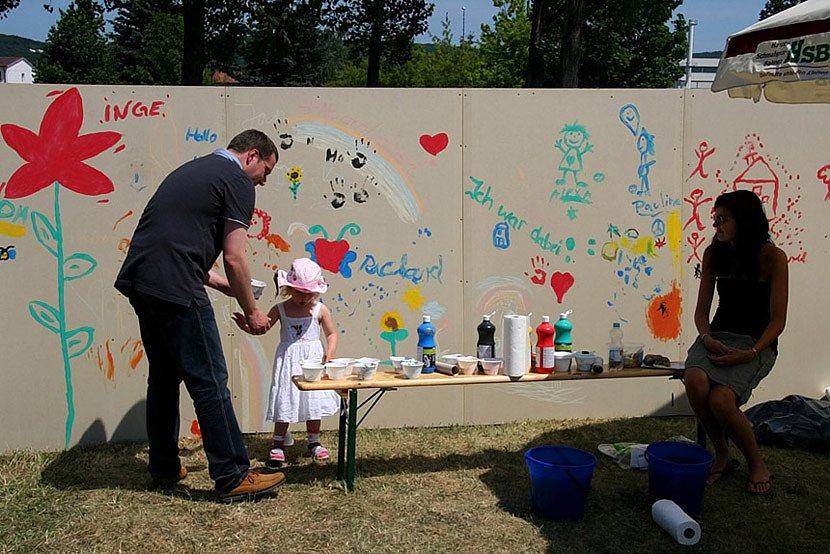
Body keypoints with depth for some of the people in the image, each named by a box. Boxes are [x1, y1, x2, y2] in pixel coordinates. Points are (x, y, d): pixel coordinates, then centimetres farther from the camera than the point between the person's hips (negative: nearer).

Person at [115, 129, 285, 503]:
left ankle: (164, 469, 29)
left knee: (164, 377, 19)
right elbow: (234, 258, -8)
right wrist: (251, 312, 4)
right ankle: (233, 478, 3)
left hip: (138, 281, 9)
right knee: (210, 382, -3)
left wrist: (225, 285, 27)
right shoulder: (238, 182, -2)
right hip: (174, 289, -9)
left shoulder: (192, 170, 25)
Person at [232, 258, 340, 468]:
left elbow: (332, 333, 5)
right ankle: (278, 444, 13)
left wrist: (330, 352, -11)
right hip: (288, 361, -1)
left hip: (313, 359, 1)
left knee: (313, 399, 6)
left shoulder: (320, 310, -2)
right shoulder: (280, 309, -3)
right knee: (285, 400, 0)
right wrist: (246, 326, -24)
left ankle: (314, 442, 21)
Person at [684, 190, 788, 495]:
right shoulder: (714, 253, 5)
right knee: (695, 380, -29)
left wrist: (751, 353, -22)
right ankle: (722, 455, -6)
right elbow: (702, 310, 7)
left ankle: (757, 463, 1)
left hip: (756, 343, -4)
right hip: (718, 336, 4)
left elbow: (777, 319, -8)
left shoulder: (772, 257, -8)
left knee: (721, 400, -28)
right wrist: (707, 339, -13)